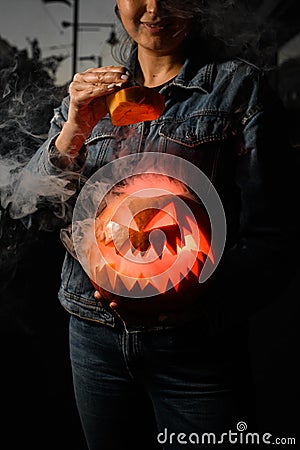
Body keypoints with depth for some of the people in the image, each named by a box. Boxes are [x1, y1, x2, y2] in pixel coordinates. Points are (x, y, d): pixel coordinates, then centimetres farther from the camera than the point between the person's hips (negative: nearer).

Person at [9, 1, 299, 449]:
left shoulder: (239, 86, -5)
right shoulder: (91, 94, 8)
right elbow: (27, 210, 0)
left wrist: (197, 299, -27)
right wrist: (75, 129, -16)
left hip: (196, 345, -3)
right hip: (95, 335, 4)